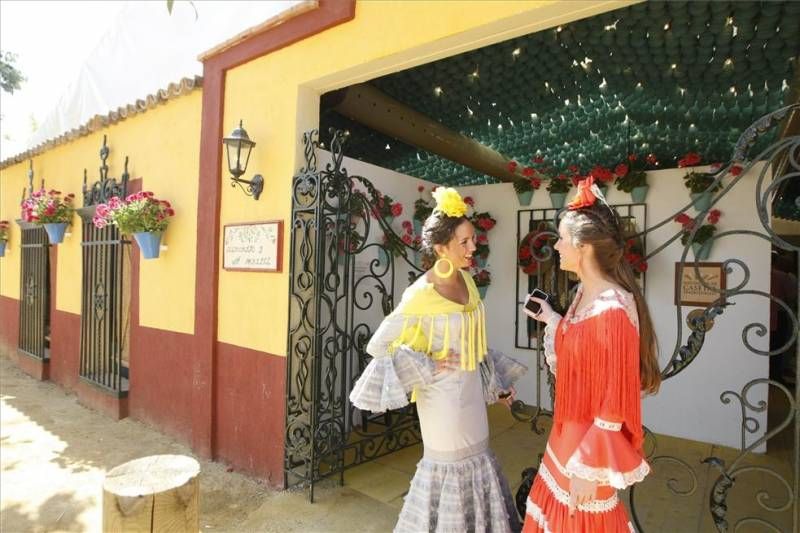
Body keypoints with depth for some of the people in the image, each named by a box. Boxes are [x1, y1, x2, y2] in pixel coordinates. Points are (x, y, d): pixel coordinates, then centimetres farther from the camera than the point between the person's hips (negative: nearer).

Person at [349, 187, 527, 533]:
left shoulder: (466, 280, -1)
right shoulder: (421, 295, -23)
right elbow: (377, 345, -18)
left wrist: (495, 382, 14)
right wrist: (426, 366, -18)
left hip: (472, 389, 7)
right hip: (444, 394, -7)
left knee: (476, 455, 21)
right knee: (450, 462, 10)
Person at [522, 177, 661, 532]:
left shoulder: (614, 309, -27)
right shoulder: (584, 294, 0)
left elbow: (616, 401, -24)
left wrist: (590, 469, -19)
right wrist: (552, 322, 9)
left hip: (590, 446, -8)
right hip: (569, 434, 8)